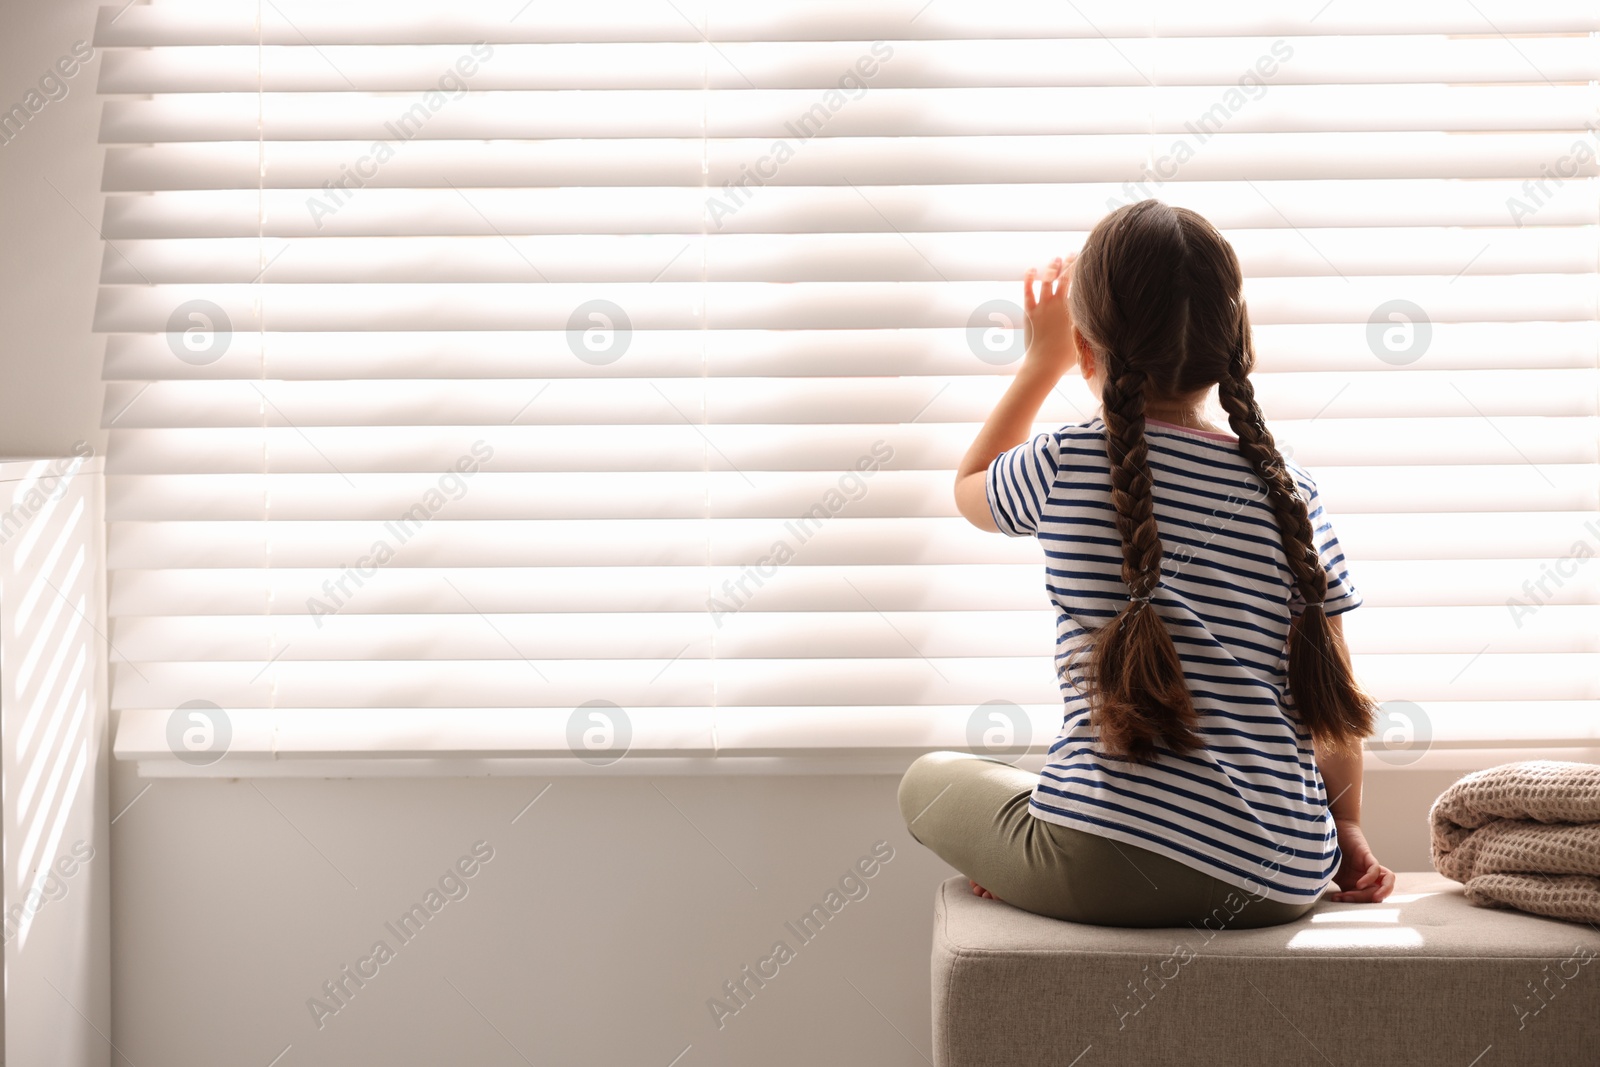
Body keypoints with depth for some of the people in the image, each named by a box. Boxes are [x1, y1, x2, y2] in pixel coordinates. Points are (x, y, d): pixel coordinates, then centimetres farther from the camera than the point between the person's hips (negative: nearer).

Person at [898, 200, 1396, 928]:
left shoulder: (1063, 467, -3)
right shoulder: (1290, 492, 5)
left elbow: (971, 488, 23)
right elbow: (1332, 693, 9)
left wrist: (1041, 362, 34)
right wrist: (1347, 830, 23)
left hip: (1109, 866, -2)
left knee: (931, 779, 24)